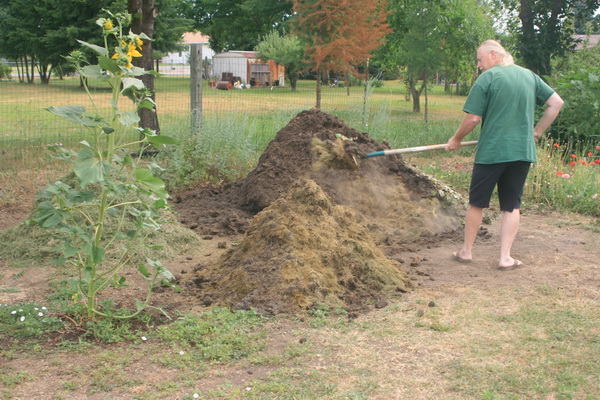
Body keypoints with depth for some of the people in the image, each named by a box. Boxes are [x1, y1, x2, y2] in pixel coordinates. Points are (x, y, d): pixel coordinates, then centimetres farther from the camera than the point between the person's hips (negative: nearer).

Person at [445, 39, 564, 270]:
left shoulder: (487, 78, -8)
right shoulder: (530, 76, 9)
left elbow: (473, 118, -11)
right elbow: (557, 102, 11)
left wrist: (456, 140, 4)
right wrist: (537, 132, 15)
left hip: (491, 151, -4)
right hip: (523, 151, 4)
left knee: (477, 202, 10)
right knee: (512, 205, 10)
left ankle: (466, 251, 21)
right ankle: (505, 258, 8)